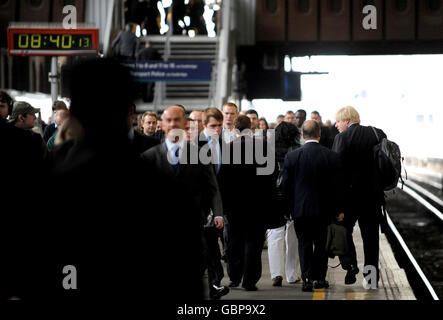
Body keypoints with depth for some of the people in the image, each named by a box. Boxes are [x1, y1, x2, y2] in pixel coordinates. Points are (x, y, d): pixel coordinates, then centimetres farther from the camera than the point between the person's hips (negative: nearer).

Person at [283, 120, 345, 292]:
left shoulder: (291, 157, -7)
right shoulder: (331, 156, -7)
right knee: (321, 244, 14)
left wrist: (288, 208, 9)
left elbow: (286, 185, -2)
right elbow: (337, 185, -3)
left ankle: (307, 279, -2)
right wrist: (339, 209, 6)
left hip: (300, 209, 0)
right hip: (323, 209, 1)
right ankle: (319, 278, 19)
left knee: (304, 244, 6)